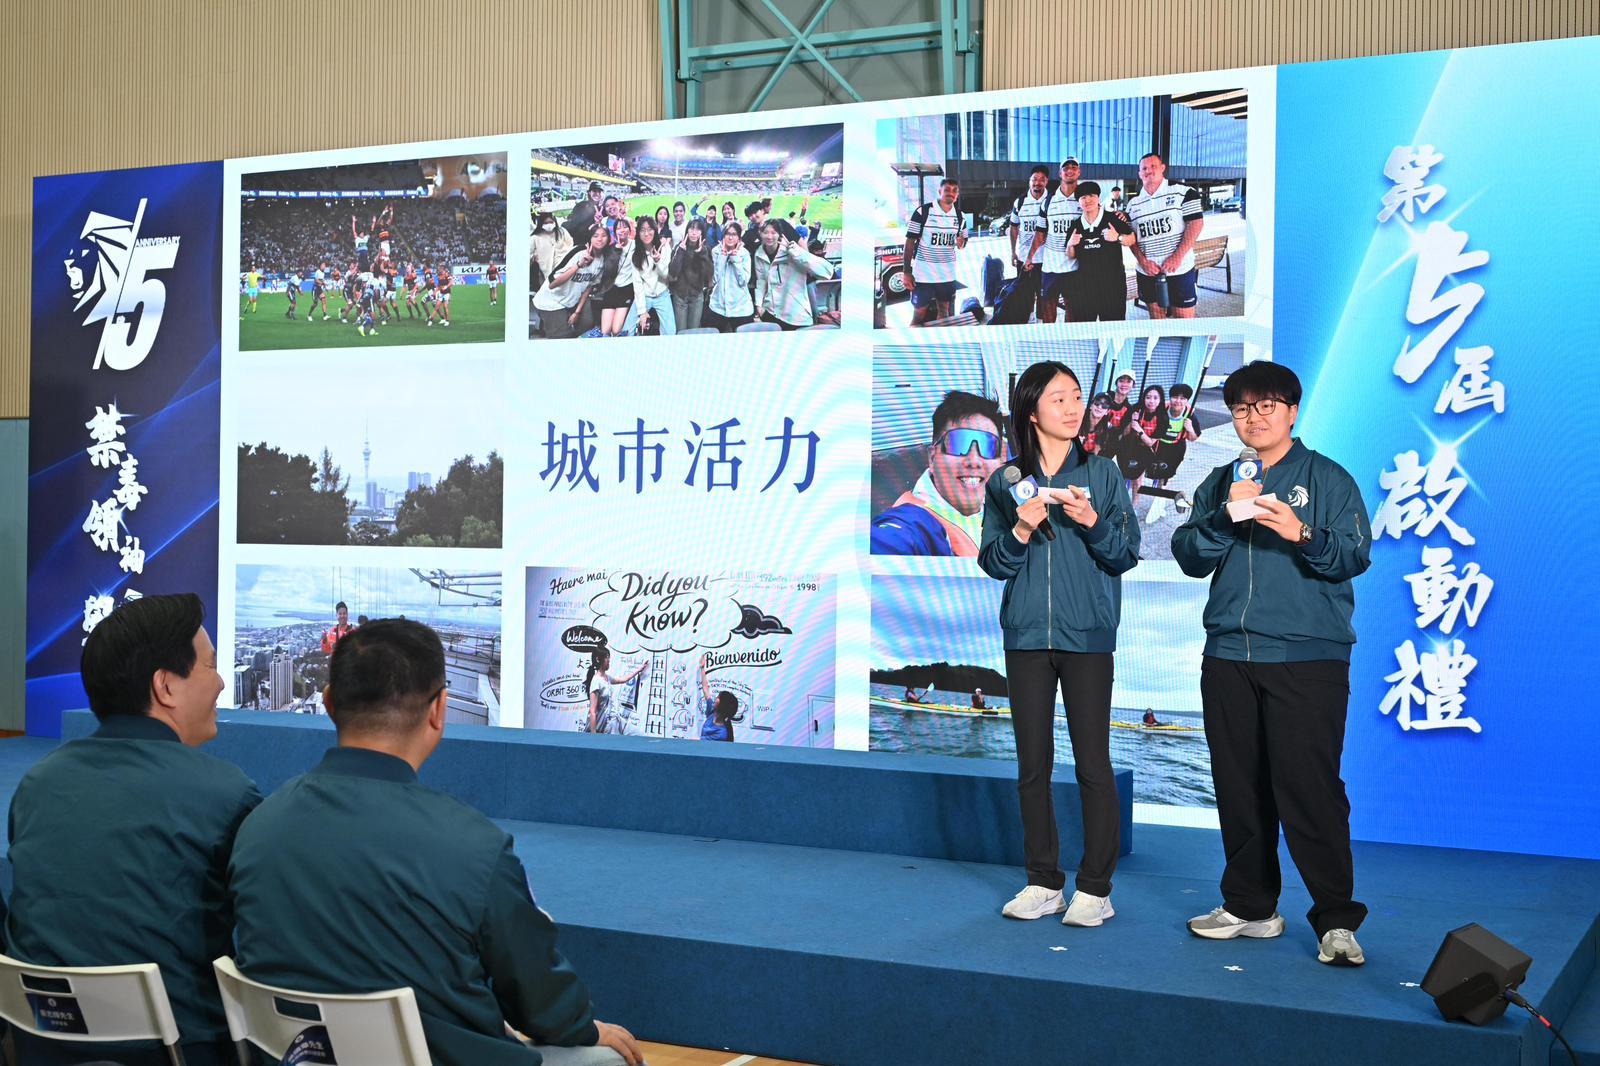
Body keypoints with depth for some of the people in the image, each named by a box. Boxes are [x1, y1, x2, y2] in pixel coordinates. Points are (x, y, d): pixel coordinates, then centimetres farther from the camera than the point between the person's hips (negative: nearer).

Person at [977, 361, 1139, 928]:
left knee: (1092, 763, -2)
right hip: (1027, 634, 2)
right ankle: (1043, 883, 17)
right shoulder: (1006, 481, 7)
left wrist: (1093, 523, -16)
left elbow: (1126, 556, 1)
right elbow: (993, 563, 5)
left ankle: (1095, 888, 7)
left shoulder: (1103, 474, 3)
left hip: (1087, 633, -2)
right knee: (1033, 763, 6)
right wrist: (1019, 531, -13)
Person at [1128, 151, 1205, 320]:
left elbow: (1196, 223, -8)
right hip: (1148, 272, 4)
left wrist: (1177, 257, -16)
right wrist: (1143, 261, -8)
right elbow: (1131, 237, 10)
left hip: (1179, 270, -4)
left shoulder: (1183, 192, -2)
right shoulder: (1133, 204, 11)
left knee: (1184, 320, -2)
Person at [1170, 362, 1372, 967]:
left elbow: (1356, 555, -5)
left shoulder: (1328, 479, 6)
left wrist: (1302, 535, -23)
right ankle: (1250, 906, 20)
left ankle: (1336, 920, -2)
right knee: (1239, 787, 9)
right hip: (1228, 656, 4)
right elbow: (1190, 559, 5)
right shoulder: (1219, 484, 16)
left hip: (1308, 656, -4)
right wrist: (1224, 515, -12)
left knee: (1309, 788, -10)